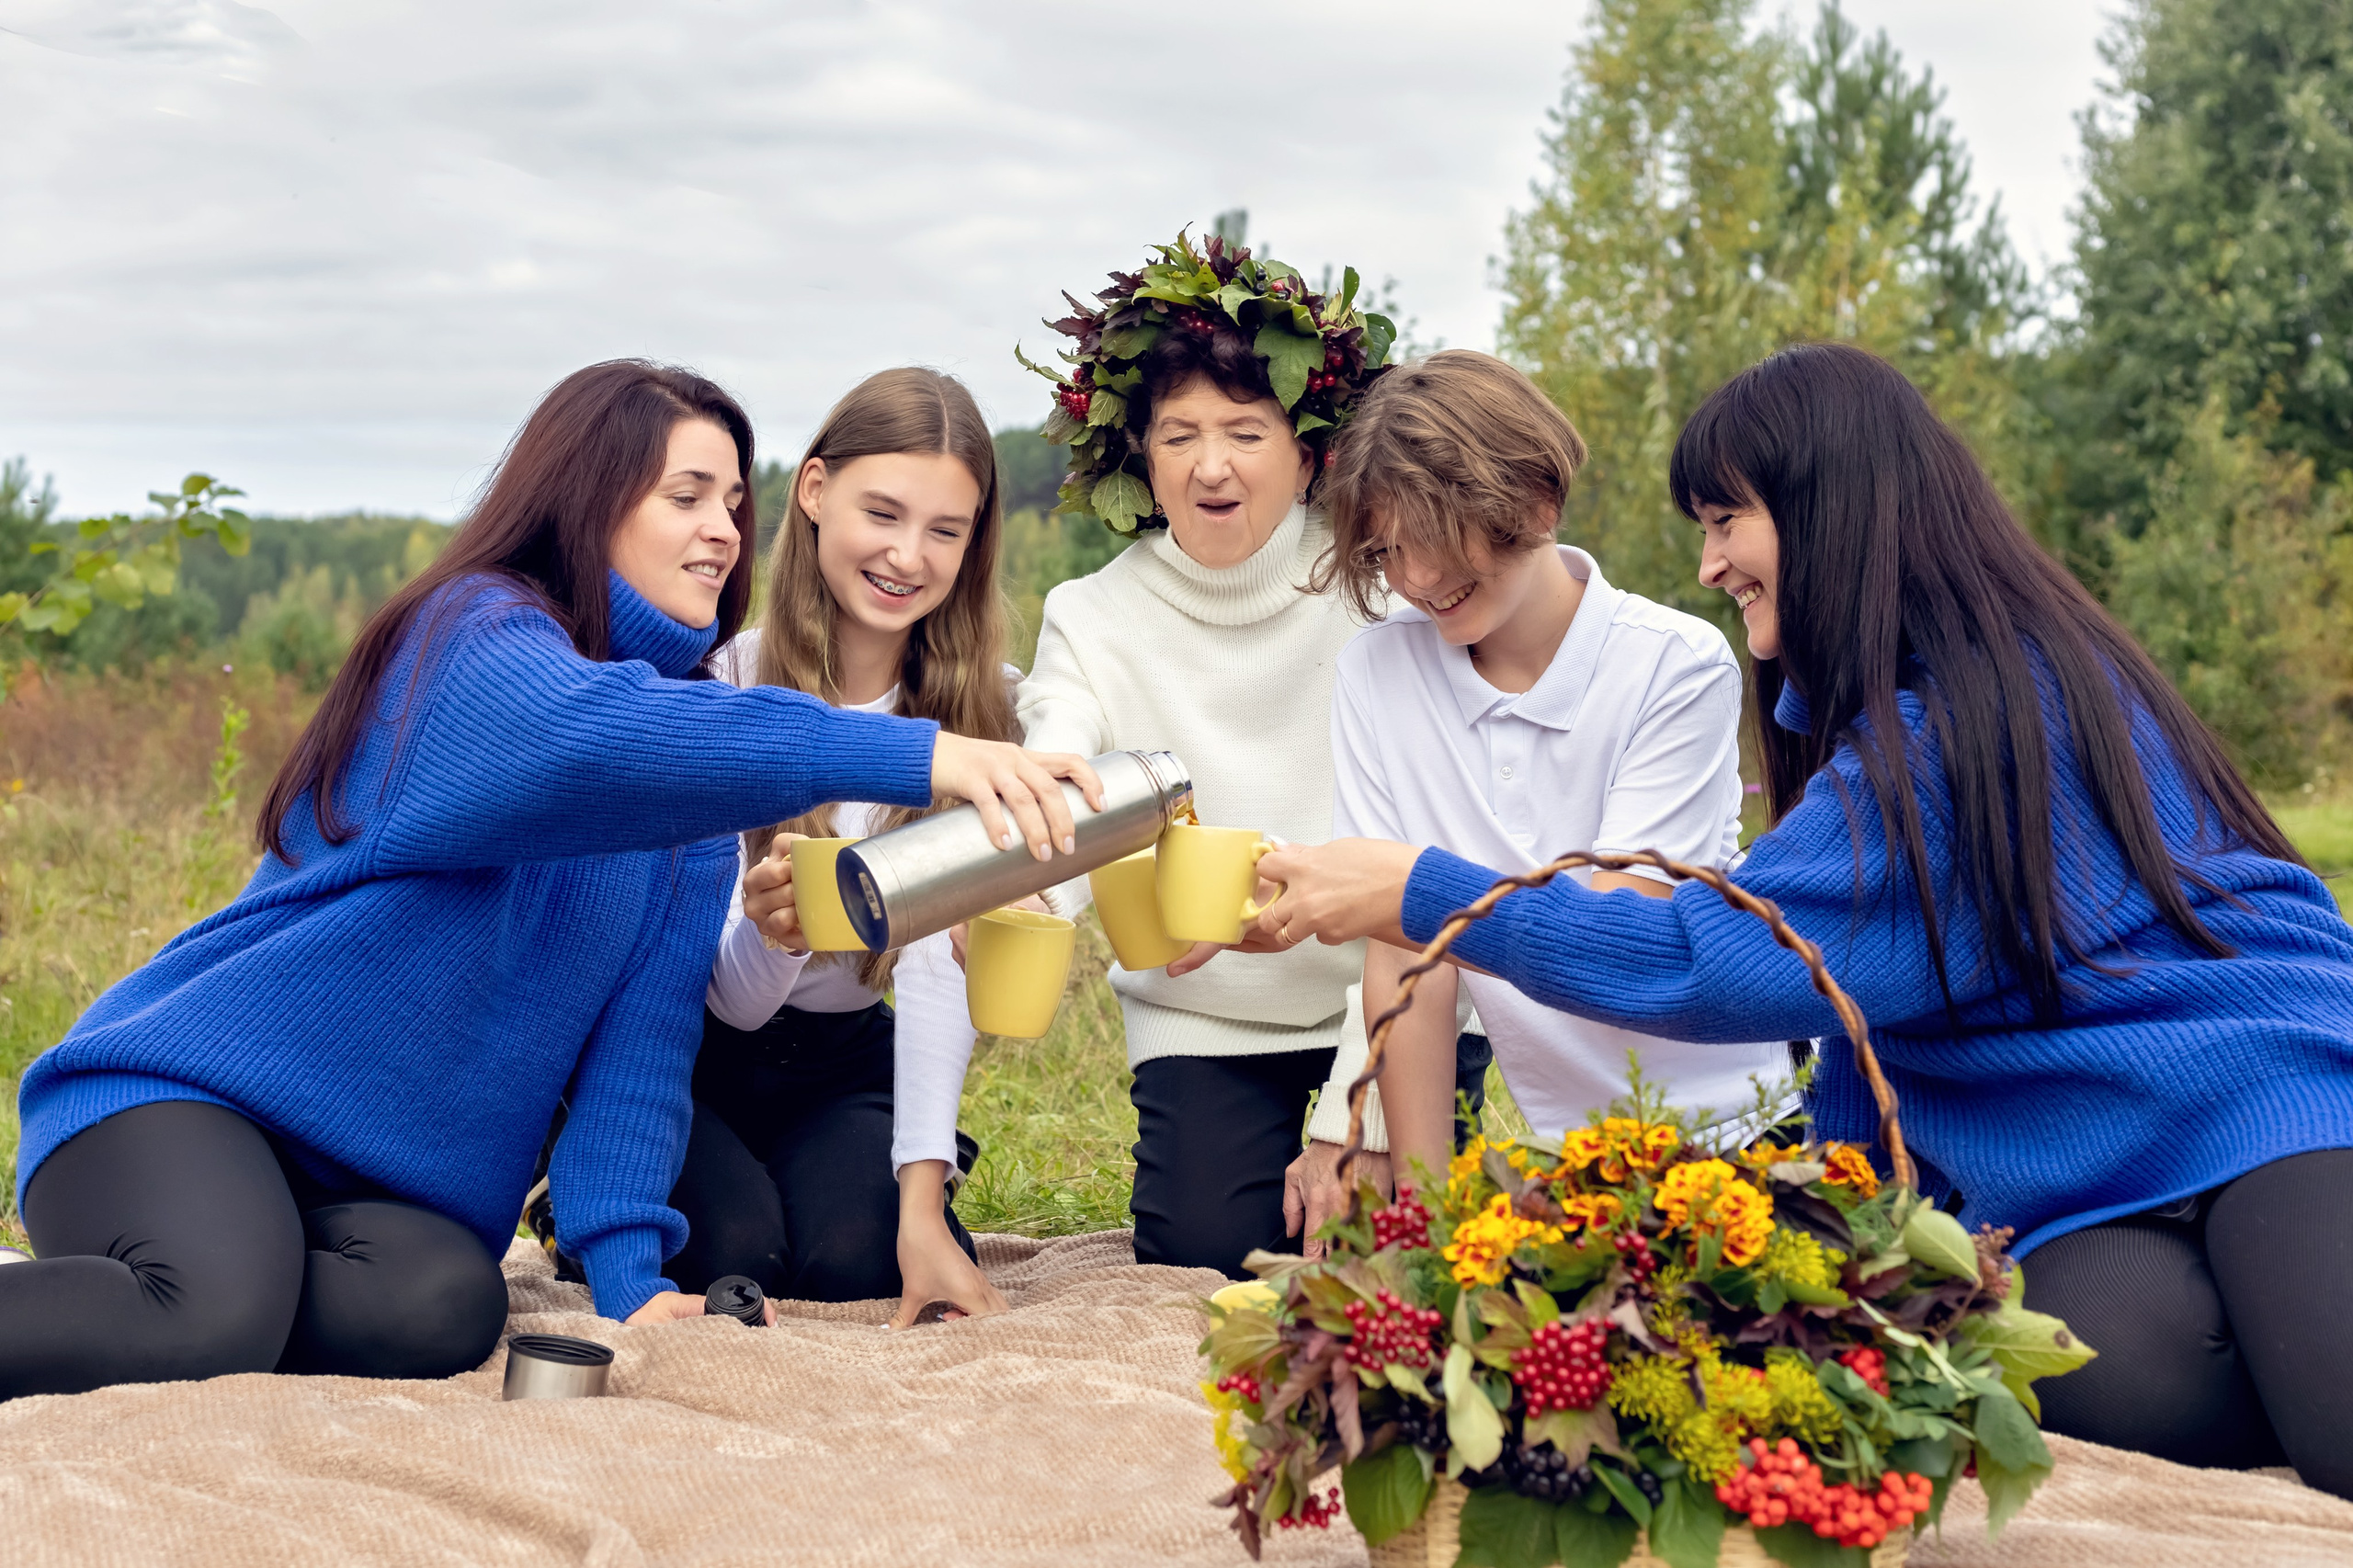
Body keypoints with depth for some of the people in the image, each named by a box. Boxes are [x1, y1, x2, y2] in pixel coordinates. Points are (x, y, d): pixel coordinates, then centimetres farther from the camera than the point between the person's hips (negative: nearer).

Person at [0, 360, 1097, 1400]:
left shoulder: (686, 801, 12)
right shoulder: (477, 640, -11)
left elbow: (642, 1030, 2)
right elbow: (591, 738, -35)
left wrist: (629, 1271, -13)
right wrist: (913, 755, -44)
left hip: (390, 1189, 7)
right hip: (195, 1086, -6)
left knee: (442, 1308, -29)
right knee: (209, 1317, -37)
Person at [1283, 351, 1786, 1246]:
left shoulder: (1679, 667, -9)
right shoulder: (1378, 676, -1)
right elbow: (1406, 955, -3)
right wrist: (1424, 1197, -8)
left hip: (1731, 1129, -3)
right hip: (1561, 1140, 3)